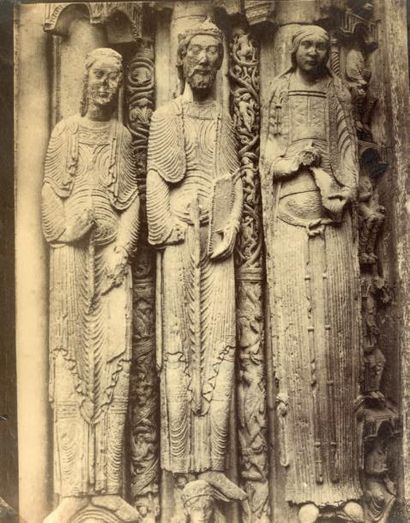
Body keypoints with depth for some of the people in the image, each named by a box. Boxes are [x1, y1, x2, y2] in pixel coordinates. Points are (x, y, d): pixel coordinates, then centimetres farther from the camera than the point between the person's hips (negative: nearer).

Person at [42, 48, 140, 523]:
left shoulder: (121, 136, 17)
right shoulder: (66, 131, 12)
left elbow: (131, 199, 9)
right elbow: (49, 193, 4)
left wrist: (122, 250, -5)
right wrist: (69, 235, -11)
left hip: (112, 252, 2)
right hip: (72, 253, -2)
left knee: (114, 359, -4)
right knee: (71, 359, -5)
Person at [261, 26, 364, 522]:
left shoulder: (338, 93, 18)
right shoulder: (279, 92, 14)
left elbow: (349, 151, 11)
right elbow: (271, 158, 7)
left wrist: (343, 193, -7)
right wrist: (320, 173, -6)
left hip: (334, 223, 2)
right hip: (292, 220, -2)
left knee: (337, 337, -3)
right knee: (297, 339, -7)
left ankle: (343, 481, 3)